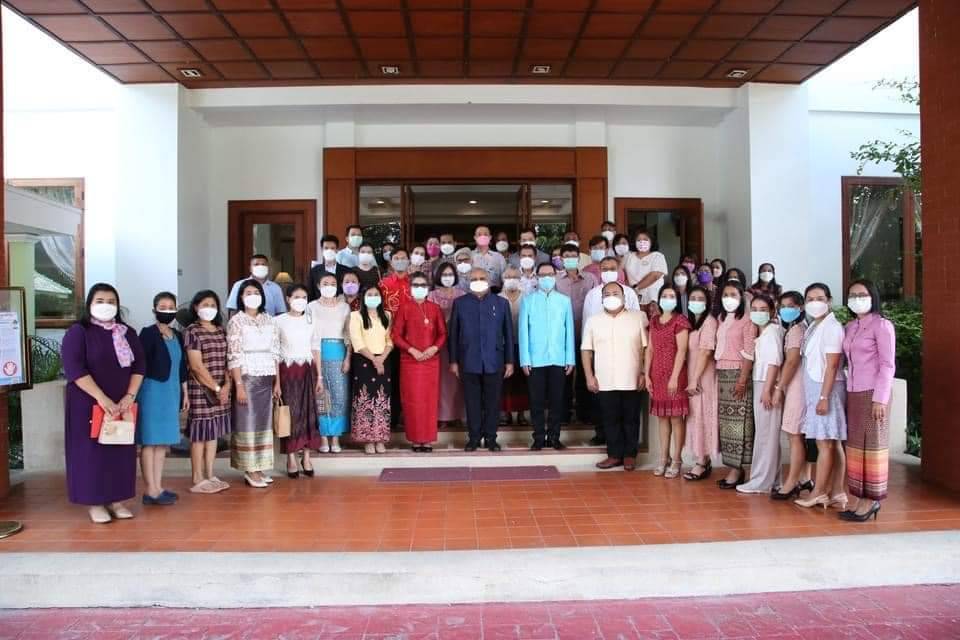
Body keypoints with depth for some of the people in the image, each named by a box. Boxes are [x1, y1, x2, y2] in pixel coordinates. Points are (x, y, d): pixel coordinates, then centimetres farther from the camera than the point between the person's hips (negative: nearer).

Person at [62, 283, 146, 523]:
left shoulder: (128, 333, 9)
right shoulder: (78, 332, -5)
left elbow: (139, 365, 4)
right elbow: (74, 369, -15)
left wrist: (130, 396, -10)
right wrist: (101, 398, -22)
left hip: (122, 404, 4)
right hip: (88, 404, -4)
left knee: (121, 450, 6)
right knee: (92, 450, 0)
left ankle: (116, 500, 16)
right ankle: (95, 503, 10)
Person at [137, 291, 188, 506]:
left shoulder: (178, 336, 13)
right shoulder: (148, 333, -7)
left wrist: (184, 392, 17)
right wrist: (139, 392, -15)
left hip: (171, 392, 7)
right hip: (153, 390, -7)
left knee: (163, 441, 10)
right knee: (150, 441, -3)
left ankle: (158, 488, 17)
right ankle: (150, 490, 2)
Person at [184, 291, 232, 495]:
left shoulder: (221, 331, 12)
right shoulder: (192, 331, -7)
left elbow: (227, 360, 10)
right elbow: (196, 366, -13)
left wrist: (227, 385, -5)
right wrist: (216, 388, -13)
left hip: (221, 390, 6)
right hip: (200, 390, -6)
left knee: (214, 432, 11)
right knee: (200, 433, -1)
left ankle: (210, 476, 19)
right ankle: (198, 480, 8)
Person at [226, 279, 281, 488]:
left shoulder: (269, 321, 10)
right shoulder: (236, 321, -3)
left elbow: (275, 354, 11)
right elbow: (233, 356, -8)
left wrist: (277, 382, 8)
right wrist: (239, 385, -14)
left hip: (266, 379, 5)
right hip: (247, 377, -5)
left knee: (264, 422, 7)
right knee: (248, 422, -1)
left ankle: (259, 468, 16)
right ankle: (250, 470, 6)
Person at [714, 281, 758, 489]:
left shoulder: (747, 320, -6)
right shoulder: (721, 319, 16)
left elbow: (748, 353, -12)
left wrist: (742, 380, -18)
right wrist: (718, 375, 11)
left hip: (738, 373, -7)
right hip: (722, 373, 7)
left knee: (738, 420, -4)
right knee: (726, 420, 5)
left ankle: (737, 469, 0)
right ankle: (734, 467, 11)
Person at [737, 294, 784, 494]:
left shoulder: (772, 330, -10)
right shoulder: (763, 333, 16)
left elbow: (775, 362, -18)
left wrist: (767, 389, -22)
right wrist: (763, 388, 8)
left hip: (767, 386, -9)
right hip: (760, 385, 9)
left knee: (766, 434, -4)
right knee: (766, 435, 12)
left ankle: (761, 481, 0)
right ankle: (771, 479, 19)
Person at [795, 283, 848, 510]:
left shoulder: (832, 327, -11)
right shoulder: (813, 327, 14)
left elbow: (832, 365, -16)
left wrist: (824, 397, -18)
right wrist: (817, 396, 11)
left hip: (826, 389, -8)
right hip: (815, 389, 8)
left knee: (825, 443, -3)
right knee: (833, 443, 9)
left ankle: (818, 494, 2)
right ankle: (837, 494, 12)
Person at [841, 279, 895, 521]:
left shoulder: (881, 325, -6)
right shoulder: (849, 327, 13)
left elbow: (887, 365, -10)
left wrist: (880, 399, -15)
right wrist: (849, 393, 7)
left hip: (872, 393, -6)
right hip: (853, 393, 6)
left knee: (872, 445, 0)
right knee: (855, 445, 6)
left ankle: (872, 499, 7)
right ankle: (860, 497, 13)